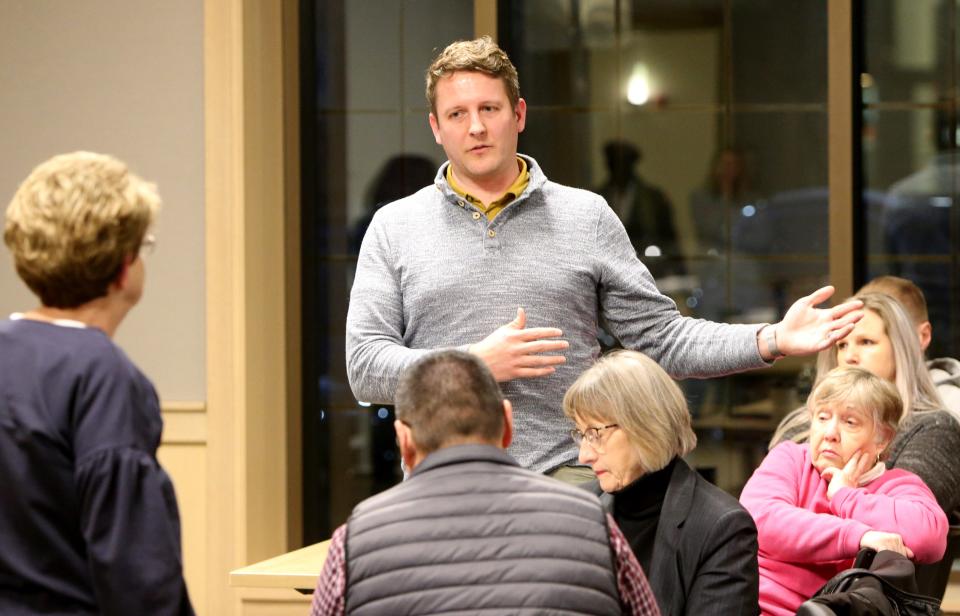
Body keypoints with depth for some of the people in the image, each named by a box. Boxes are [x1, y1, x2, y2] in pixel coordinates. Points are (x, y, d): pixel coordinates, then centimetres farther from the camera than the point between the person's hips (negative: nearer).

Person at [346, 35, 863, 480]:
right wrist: (476, 363, -11)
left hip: (566, 476, 0)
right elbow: (365, 367, 2)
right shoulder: (394, 227, 9)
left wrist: (771, 340, -3)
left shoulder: (587, 217, 11)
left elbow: (660, 337, 10)